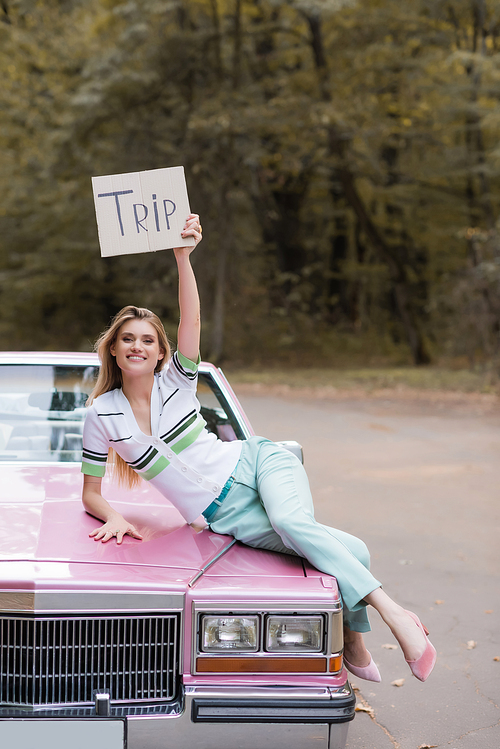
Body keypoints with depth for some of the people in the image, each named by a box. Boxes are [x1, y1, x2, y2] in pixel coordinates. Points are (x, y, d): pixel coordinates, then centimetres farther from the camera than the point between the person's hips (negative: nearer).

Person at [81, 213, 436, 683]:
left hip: (258, 462, 1)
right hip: (224, 515, -1)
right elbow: (90, 495, 5)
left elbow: (191, 319, -17)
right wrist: (115, 518, -17)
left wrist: (182, 256, -32)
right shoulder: (102, 415, -1)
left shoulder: (175, 382, 0)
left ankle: (392, 612, -30)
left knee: (290, 521, -36)